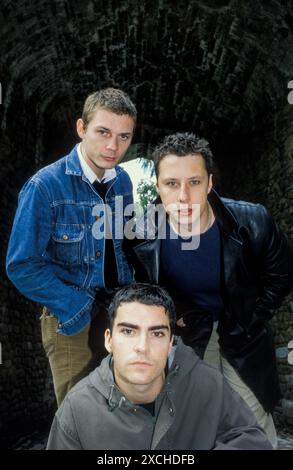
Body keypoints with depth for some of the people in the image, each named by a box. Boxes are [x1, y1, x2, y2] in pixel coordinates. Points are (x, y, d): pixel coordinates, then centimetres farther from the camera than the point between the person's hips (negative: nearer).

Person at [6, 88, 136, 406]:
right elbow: (23, 267, -15)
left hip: (121, 312, 5)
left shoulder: (124, 181, -1)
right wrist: (80, 307, -15)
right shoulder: (45, 186, -18)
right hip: (73, 319, -4)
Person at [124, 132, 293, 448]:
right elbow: (141, 290, 1)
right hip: (186, 337, 0)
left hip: (242, 337, 0)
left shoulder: (252, 222, -25)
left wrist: (250, 322, -5)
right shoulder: (140, 235, -22)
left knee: (257, 433, 9)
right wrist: (178, 321, -7)